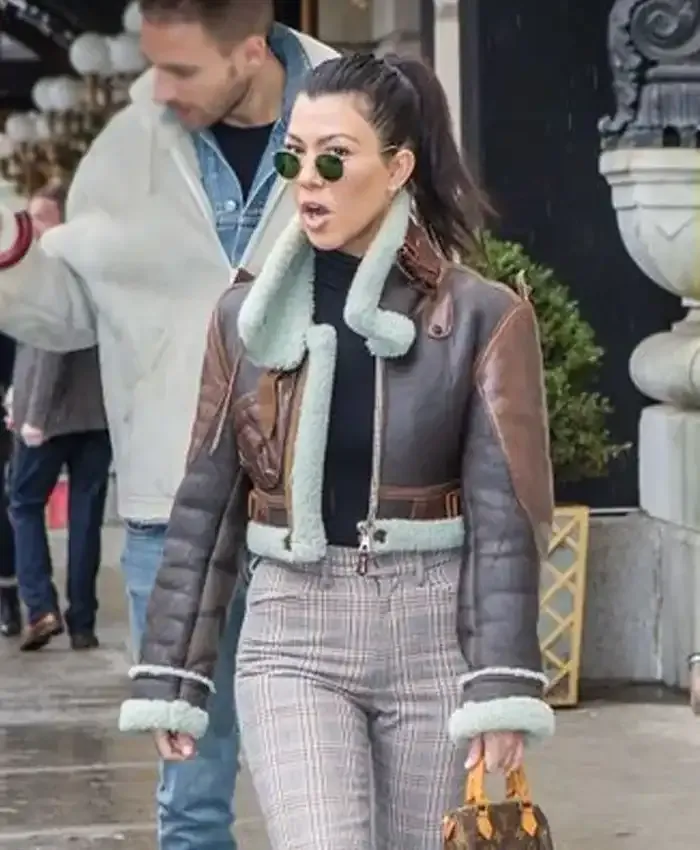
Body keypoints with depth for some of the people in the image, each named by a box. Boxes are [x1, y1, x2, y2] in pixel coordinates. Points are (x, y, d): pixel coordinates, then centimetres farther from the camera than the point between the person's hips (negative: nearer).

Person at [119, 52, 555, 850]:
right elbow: (206, 506, 8)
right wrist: (169, 676, 5)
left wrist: (502, 688, -14)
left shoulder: (480, 317, -3)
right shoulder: (246, 314, 5)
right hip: (292, 637, 1)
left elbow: (503, 516, -6)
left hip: (432, 634, -1)